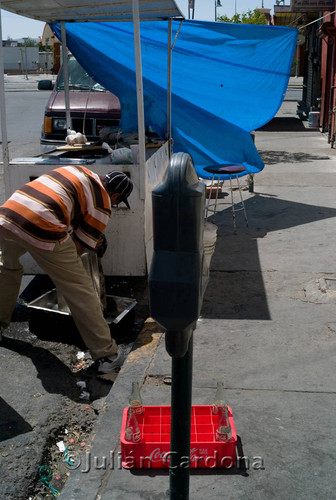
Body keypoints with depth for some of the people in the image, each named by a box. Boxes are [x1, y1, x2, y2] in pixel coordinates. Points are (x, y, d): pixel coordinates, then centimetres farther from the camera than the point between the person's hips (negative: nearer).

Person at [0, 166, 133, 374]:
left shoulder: (78, 170, 25)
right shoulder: (103, 203, 8)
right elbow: (79, 246, 10)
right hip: (42, 230, -7)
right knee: (80, 290, 6)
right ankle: (107, 355, 12)